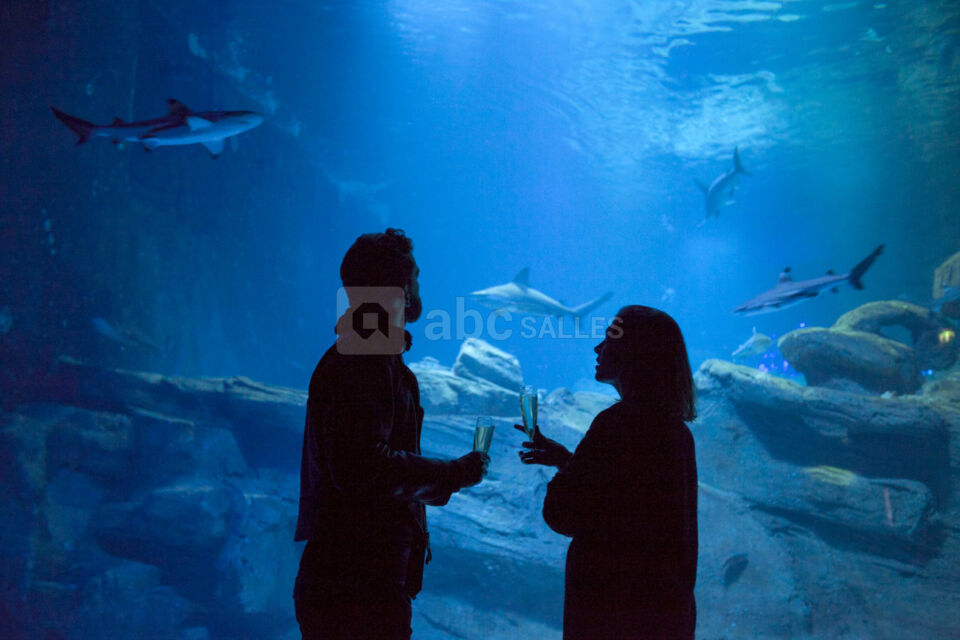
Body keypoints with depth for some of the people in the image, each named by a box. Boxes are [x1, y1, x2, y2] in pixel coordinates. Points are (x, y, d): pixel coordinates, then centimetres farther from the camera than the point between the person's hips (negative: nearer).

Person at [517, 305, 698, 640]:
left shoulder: (617, 423, -21)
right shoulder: (676, 430, 6)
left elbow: (562, 515, -17)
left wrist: (562, 463, 2)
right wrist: (566, 458, 19)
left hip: (617, 605, -8)